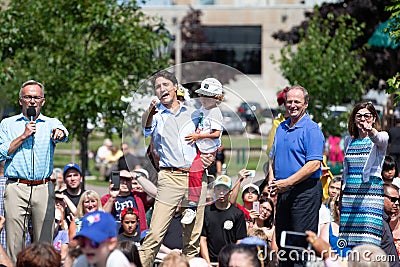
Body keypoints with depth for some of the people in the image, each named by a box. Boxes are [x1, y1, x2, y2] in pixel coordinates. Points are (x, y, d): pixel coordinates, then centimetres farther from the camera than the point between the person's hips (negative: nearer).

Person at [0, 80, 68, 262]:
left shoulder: (51, 124, 12)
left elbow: (62, 133, -13)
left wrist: (59, 133, -37)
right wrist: (23, 136, -5)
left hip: (43, 189, 1)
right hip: (16, 188, 0)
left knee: (45, 240, -1)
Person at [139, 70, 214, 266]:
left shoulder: (193, 113, 16)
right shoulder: (156, 115, 6)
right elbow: (145, 130, -17)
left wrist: (210, 156, 4)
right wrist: (150, 111, -37)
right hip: (170, 178, -3)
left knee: (193, 237, 4)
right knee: (155, 234, -13)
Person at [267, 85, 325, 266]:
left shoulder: (311, 129, -9)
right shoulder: (281, 128, 15)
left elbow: (314, 165, -18)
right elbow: (273, 157, 25)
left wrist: (287, 182, -19)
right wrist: (271, 177, 5)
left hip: (305, 190, -8)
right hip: (283, 191, 8)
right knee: (281, 239, 12)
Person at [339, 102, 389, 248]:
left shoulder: (380, 137, 0)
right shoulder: (349, 140, 15)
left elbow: (380, 139, -26)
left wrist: (371, 131, -49)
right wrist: (341, 196, 20)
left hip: (371, 191, -5)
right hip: (350, 193, 5)